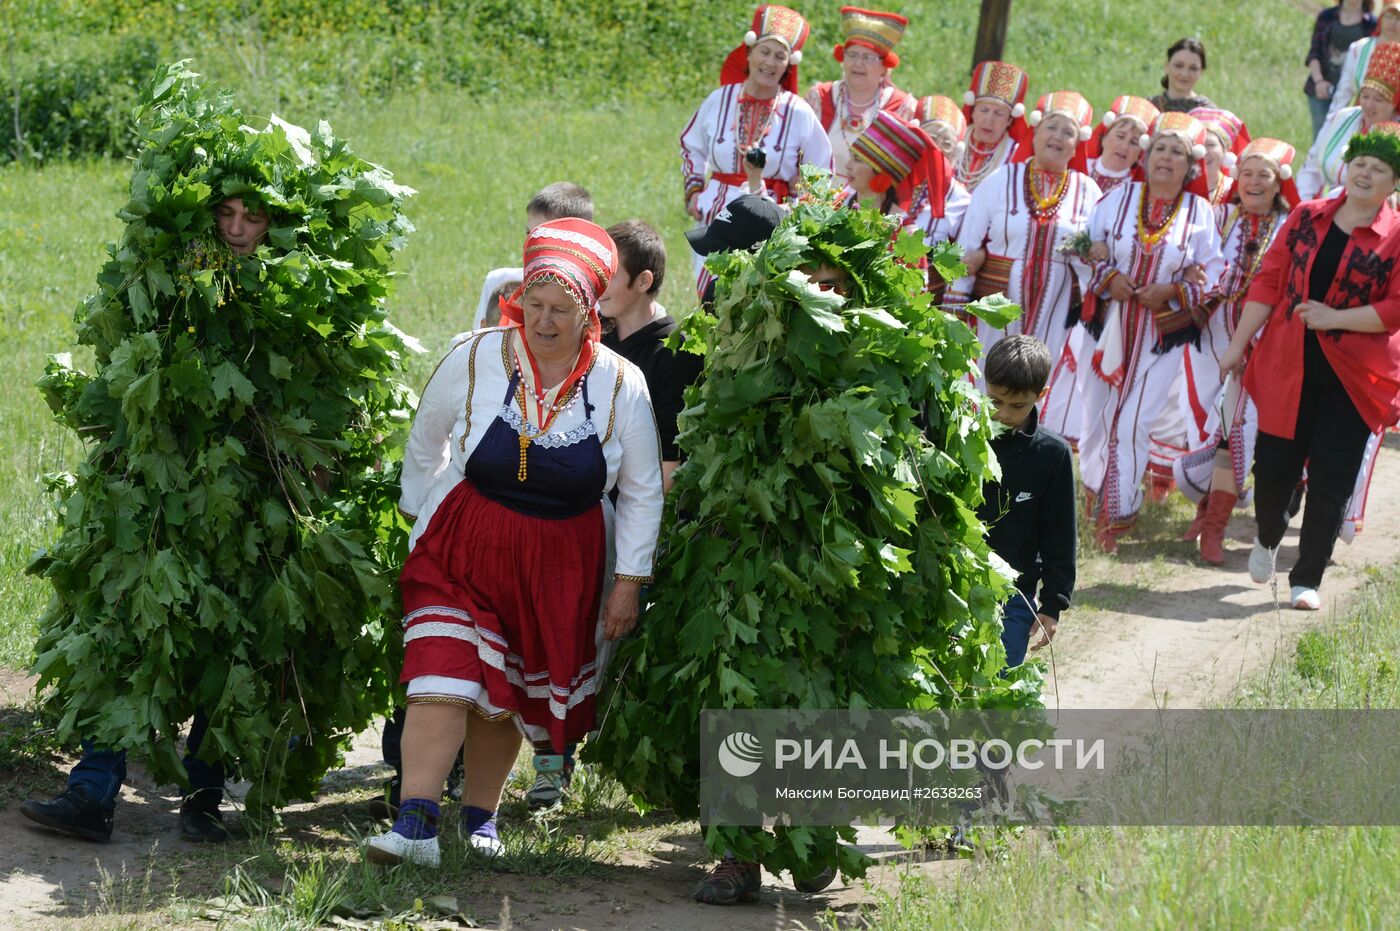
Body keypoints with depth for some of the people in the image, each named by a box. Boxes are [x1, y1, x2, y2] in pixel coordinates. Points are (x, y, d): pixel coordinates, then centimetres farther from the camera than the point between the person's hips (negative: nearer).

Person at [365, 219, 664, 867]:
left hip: (559, 565, 2)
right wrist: (420, 516, 14)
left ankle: (480, 817, 25)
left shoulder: (621, 386, -7)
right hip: (461, 546, -1)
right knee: (443, 681, -17)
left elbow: (642, 491, 3)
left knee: (507, 693, 9)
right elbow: (425, 442, 9)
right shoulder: (474, 360, -10)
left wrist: (629, 581, 1)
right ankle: (415, 825, -22)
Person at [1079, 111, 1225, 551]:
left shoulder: (1200, 213, -1)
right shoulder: (1120, 198, 3)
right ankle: (1094, 487, 32)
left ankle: (1117, 512, 5)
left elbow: (1213, 279, 1)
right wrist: (1108, 276, -13)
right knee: (1097, 413, 8)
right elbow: (1088, 247, 5)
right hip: (1111, 327, 2)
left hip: (1163, 335, -2)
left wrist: (1173, 292, -14)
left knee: (1133, 423, -6)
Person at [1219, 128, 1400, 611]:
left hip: (1353, 379, -2)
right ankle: (1267, 539, 37)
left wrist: (1333, 318, -16)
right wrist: (1238, 345, 4)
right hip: (1289, 367, 2)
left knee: (1331, 480, -2)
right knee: (1273, 466, 4)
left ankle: (1307, 580, 11)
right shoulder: (1307, 218, 7)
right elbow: (1268, 282, 7)